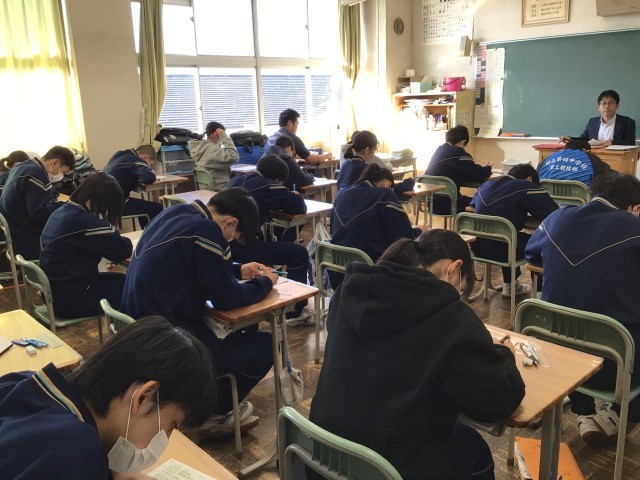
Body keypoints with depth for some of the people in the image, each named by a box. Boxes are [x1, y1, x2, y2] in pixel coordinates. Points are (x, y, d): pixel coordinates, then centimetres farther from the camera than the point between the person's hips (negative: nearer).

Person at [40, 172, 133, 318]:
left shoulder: (61, 212, 5)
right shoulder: (84, 222, -24)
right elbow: (124, 249, -21)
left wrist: (112, 234, -1)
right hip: (72, 298, -9)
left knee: (121, 279, 16)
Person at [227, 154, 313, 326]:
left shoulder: (237, 179, 19)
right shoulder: (267, 186, -3)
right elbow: (299, 208, -4)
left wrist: (287, 198, 24)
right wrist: (295, 197, 19)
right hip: (242, 247, -9)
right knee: (299, 253, 1)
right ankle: (295, 312, 10)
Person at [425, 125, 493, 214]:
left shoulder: (440, 150, 12)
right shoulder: (458, 153, -12)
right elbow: (479, 174, -11)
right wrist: (487, 168, 11)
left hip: (431, 201, 9)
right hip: (444, 204, -9)